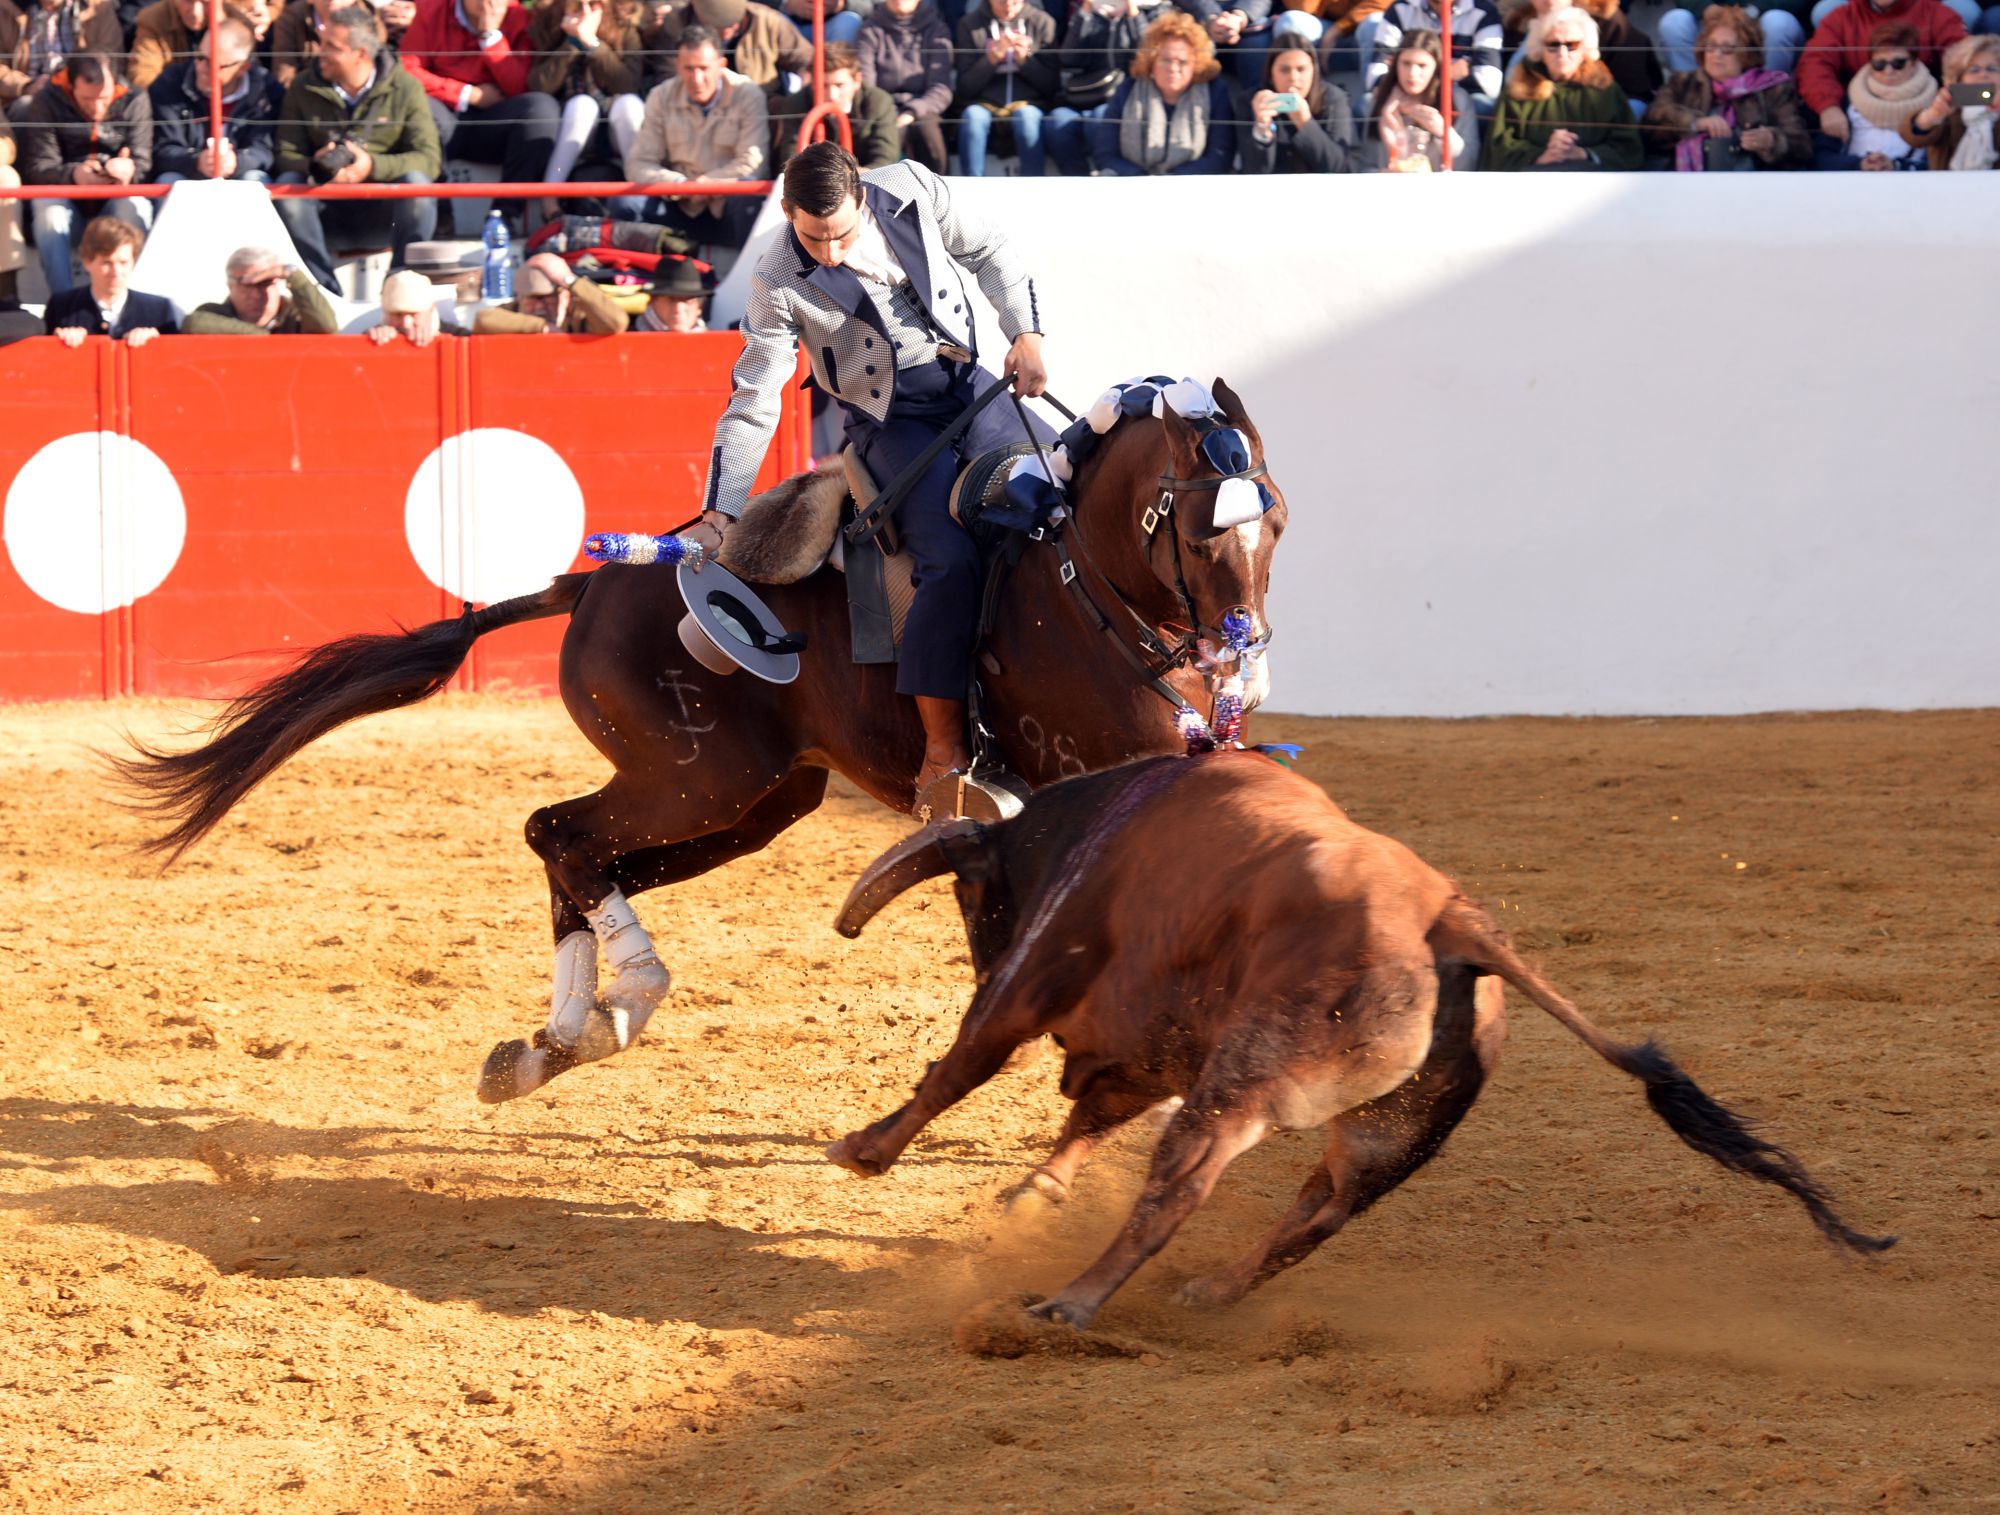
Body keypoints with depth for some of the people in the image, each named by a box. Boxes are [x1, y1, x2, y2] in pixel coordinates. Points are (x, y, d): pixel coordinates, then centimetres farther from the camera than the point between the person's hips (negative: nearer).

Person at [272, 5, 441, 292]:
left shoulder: (405, 89, -3)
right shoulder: (303, 89, 2)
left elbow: (430, 160, -13)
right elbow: (286, 157, -4)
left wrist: (373, 166, -28)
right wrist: (314, 165, -27)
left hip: (382, 208, -1)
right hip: (328, 208, 1)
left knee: (416, 182, -32)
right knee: (287, 184, -28)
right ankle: (325, 287, -30)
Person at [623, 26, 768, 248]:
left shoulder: (748, 96, -8)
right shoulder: (662, 98, 1)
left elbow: (750, 163, -16)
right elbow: (639, 164, -3)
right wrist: (678, 185, -21)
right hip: (684, 211, 2)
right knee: (627, 200, -23)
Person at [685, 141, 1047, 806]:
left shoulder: (914, 191, -12)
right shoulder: (780, 284, -17)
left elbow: (989, 253, 6)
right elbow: (753, 402, -13)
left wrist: (1025, 334, -4)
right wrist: (720, 513, -17)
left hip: (968, 384, 5)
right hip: (893, 422, -5)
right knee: (950, 561, -24)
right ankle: (942, 755, -21)